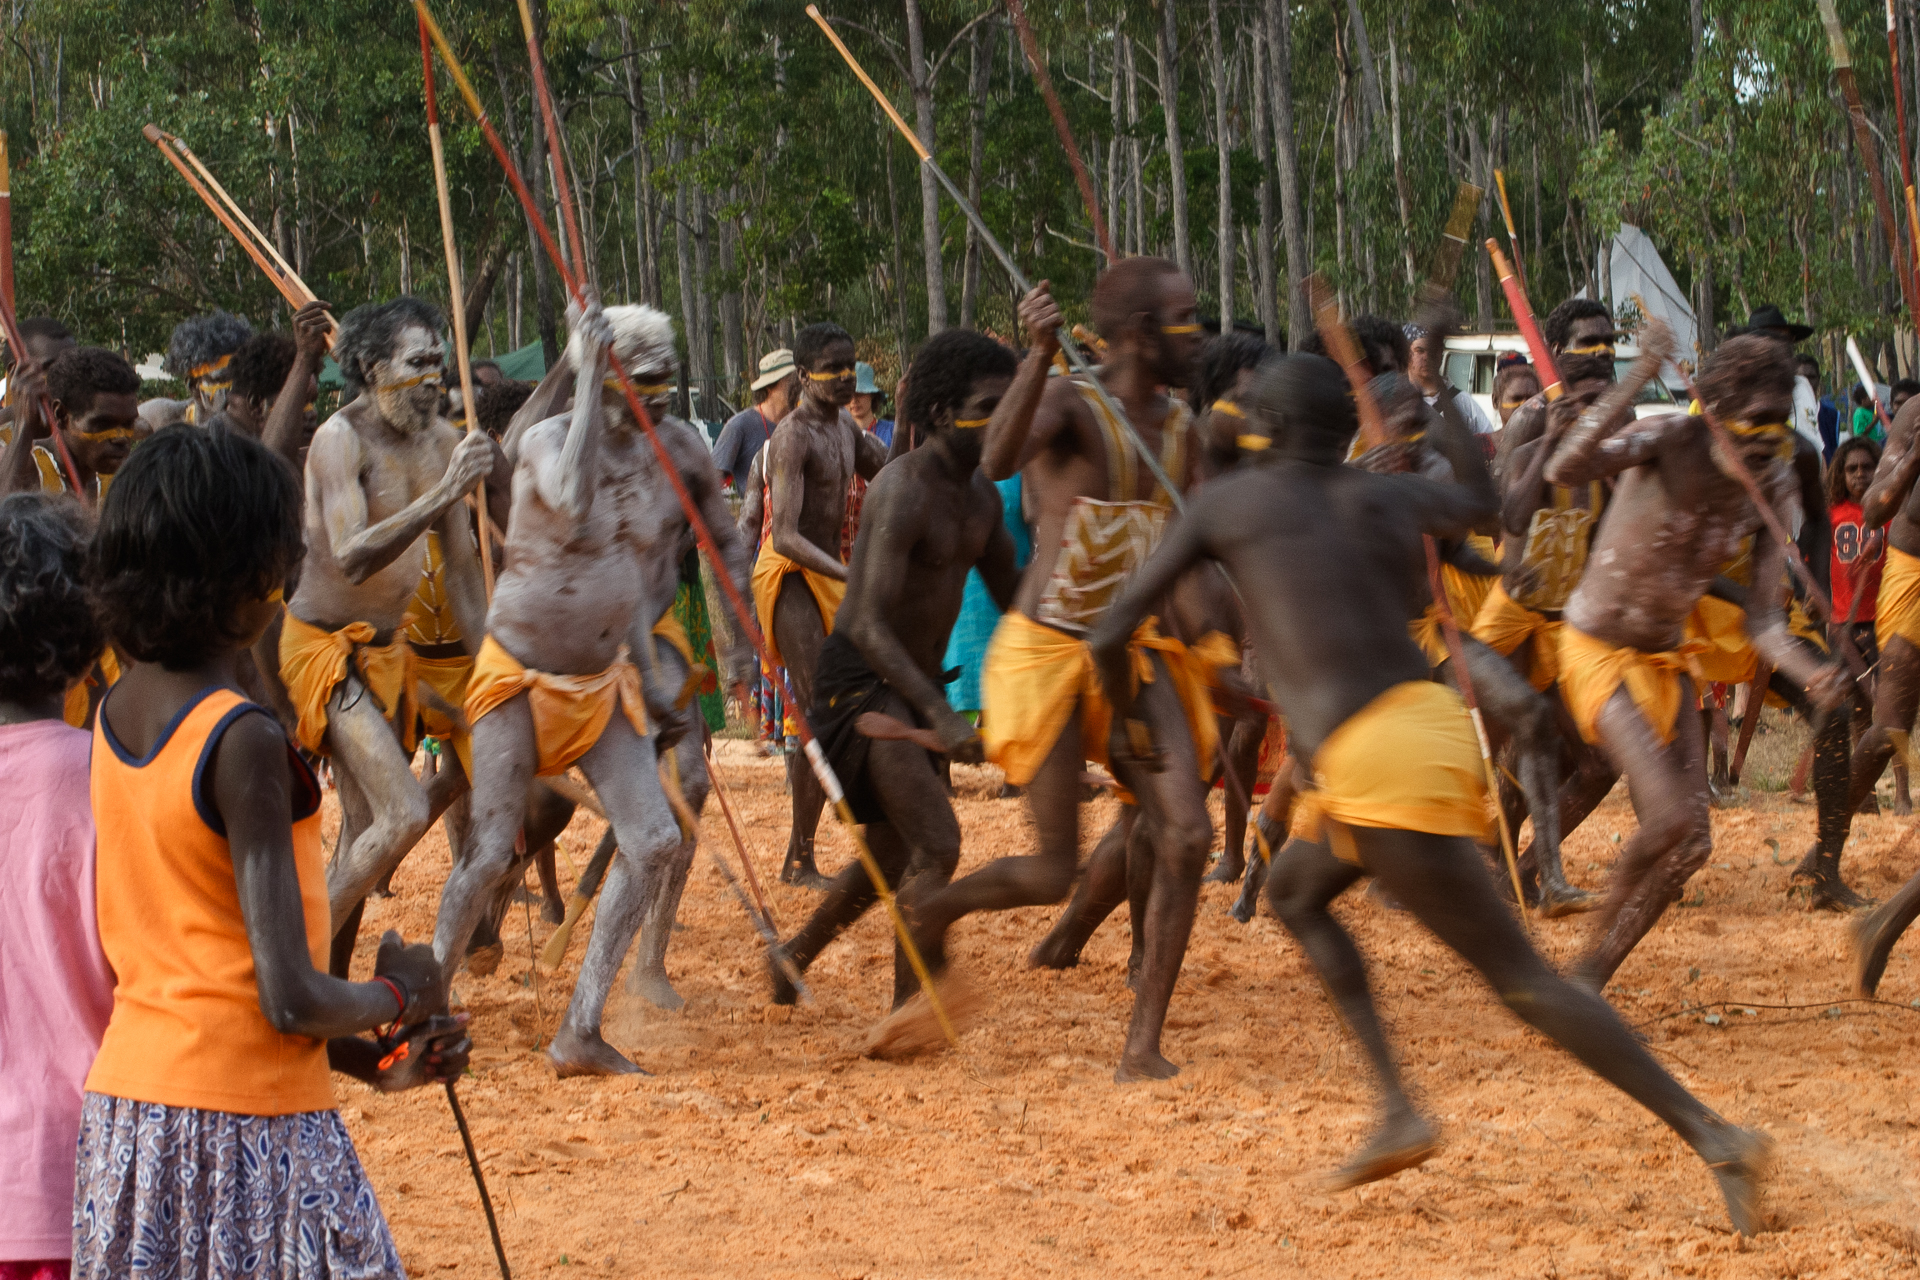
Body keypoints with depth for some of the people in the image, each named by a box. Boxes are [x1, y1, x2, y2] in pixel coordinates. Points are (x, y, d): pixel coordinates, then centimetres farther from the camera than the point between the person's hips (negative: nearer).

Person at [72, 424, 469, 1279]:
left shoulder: (114, 720, 7)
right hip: (249, 1123, -8)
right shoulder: (244, 744, -17)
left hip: (123, 1112, 8)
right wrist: (400, 995, 0)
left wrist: (372, 1062, 12)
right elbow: (290, 1000, -20)